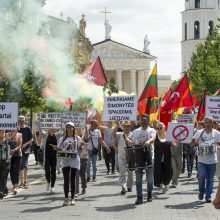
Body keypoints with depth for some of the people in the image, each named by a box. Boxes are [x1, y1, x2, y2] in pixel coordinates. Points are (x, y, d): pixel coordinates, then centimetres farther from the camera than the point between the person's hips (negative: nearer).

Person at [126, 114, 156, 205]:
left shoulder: (151, 130, 3)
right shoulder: (136, 131, 14)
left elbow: (153, 138, -17)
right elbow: (128, 138, 9)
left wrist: (148, 141, -40)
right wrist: (128, 141, -15)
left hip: (147, 155, -2)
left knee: (149, 176, 7)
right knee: (138, 177, 1)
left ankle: (149, 194, 23)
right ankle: (139, 197, 2)